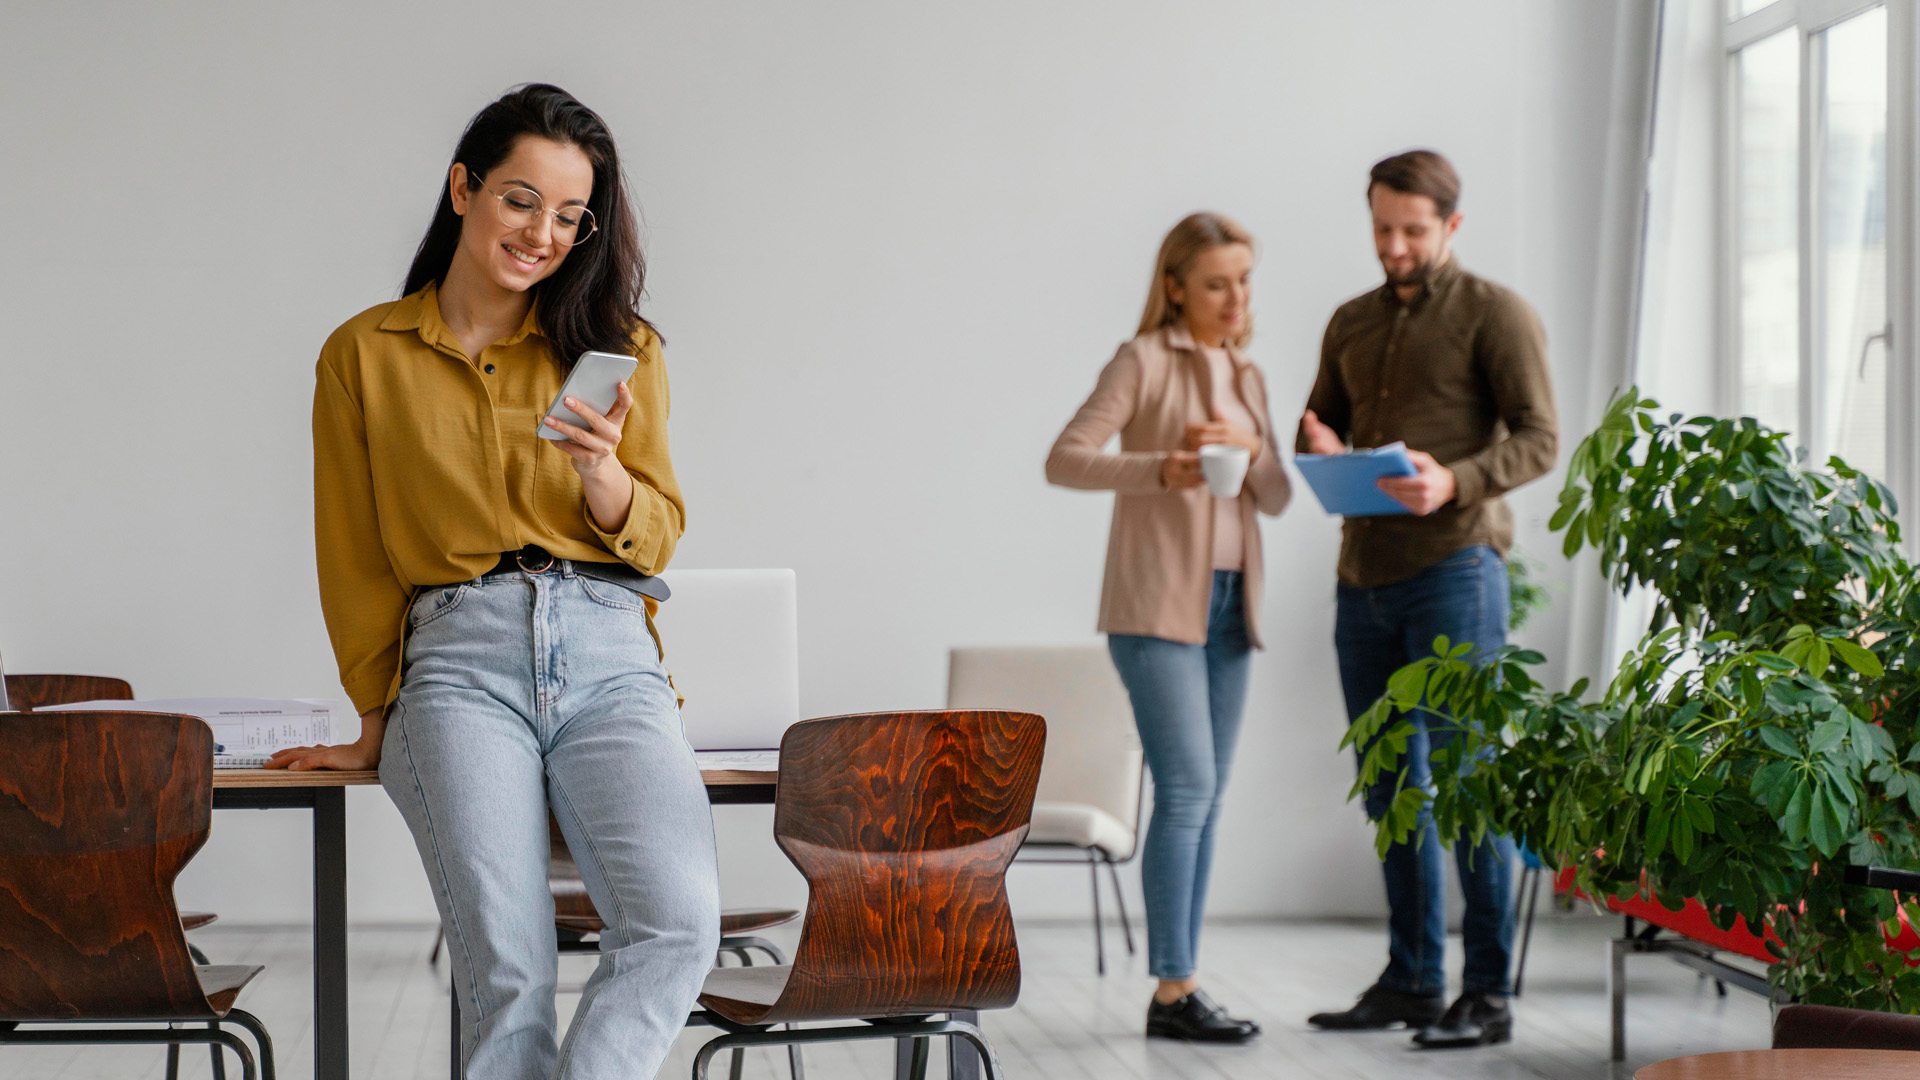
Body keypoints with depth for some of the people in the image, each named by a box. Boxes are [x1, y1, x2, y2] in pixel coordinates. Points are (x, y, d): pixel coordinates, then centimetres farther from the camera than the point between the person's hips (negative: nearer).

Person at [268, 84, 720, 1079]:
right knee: (506, 969, -24)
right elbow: (354, 559, 17)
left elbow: (656, 538, 13)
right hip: (459, 660, -1)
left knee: (678, 923, -28)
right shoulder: (363, 356, 13)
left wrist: (602, 474, -7)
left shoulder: (618, 349, 16)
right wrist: (378, 721, 18)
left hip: (609, 658, 1)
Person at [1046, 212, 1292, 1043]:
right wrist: (1159, 469, -26)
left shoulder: (1245, 376, 16)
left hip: (1228, 604, 7)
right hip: (1158, 601, -7)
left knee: (1204, 797, 7)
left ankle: (1181, 984, 12)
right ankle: (1173, 992, -10)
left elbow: (1276, 498, 13)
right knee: (1187, 788, -13)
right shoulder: (1145, 361, -4)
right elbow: (1064, 459, -12)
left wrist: (1250, 448, -8)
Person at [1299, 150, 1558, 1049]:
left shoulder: (1494, 314, -1)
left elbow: (1539, 438, -7)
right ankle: (1411, 980, 18)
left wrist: (1455, 482, -24)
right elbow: (1319, 422, 24)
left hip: (1453, 563, -6)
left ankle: (1489, 994, -4)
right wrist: (1320, 446, -1)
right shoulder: (1351, 323, 18)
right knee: (1391, 787, 10)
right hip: (1364, 574, 7)